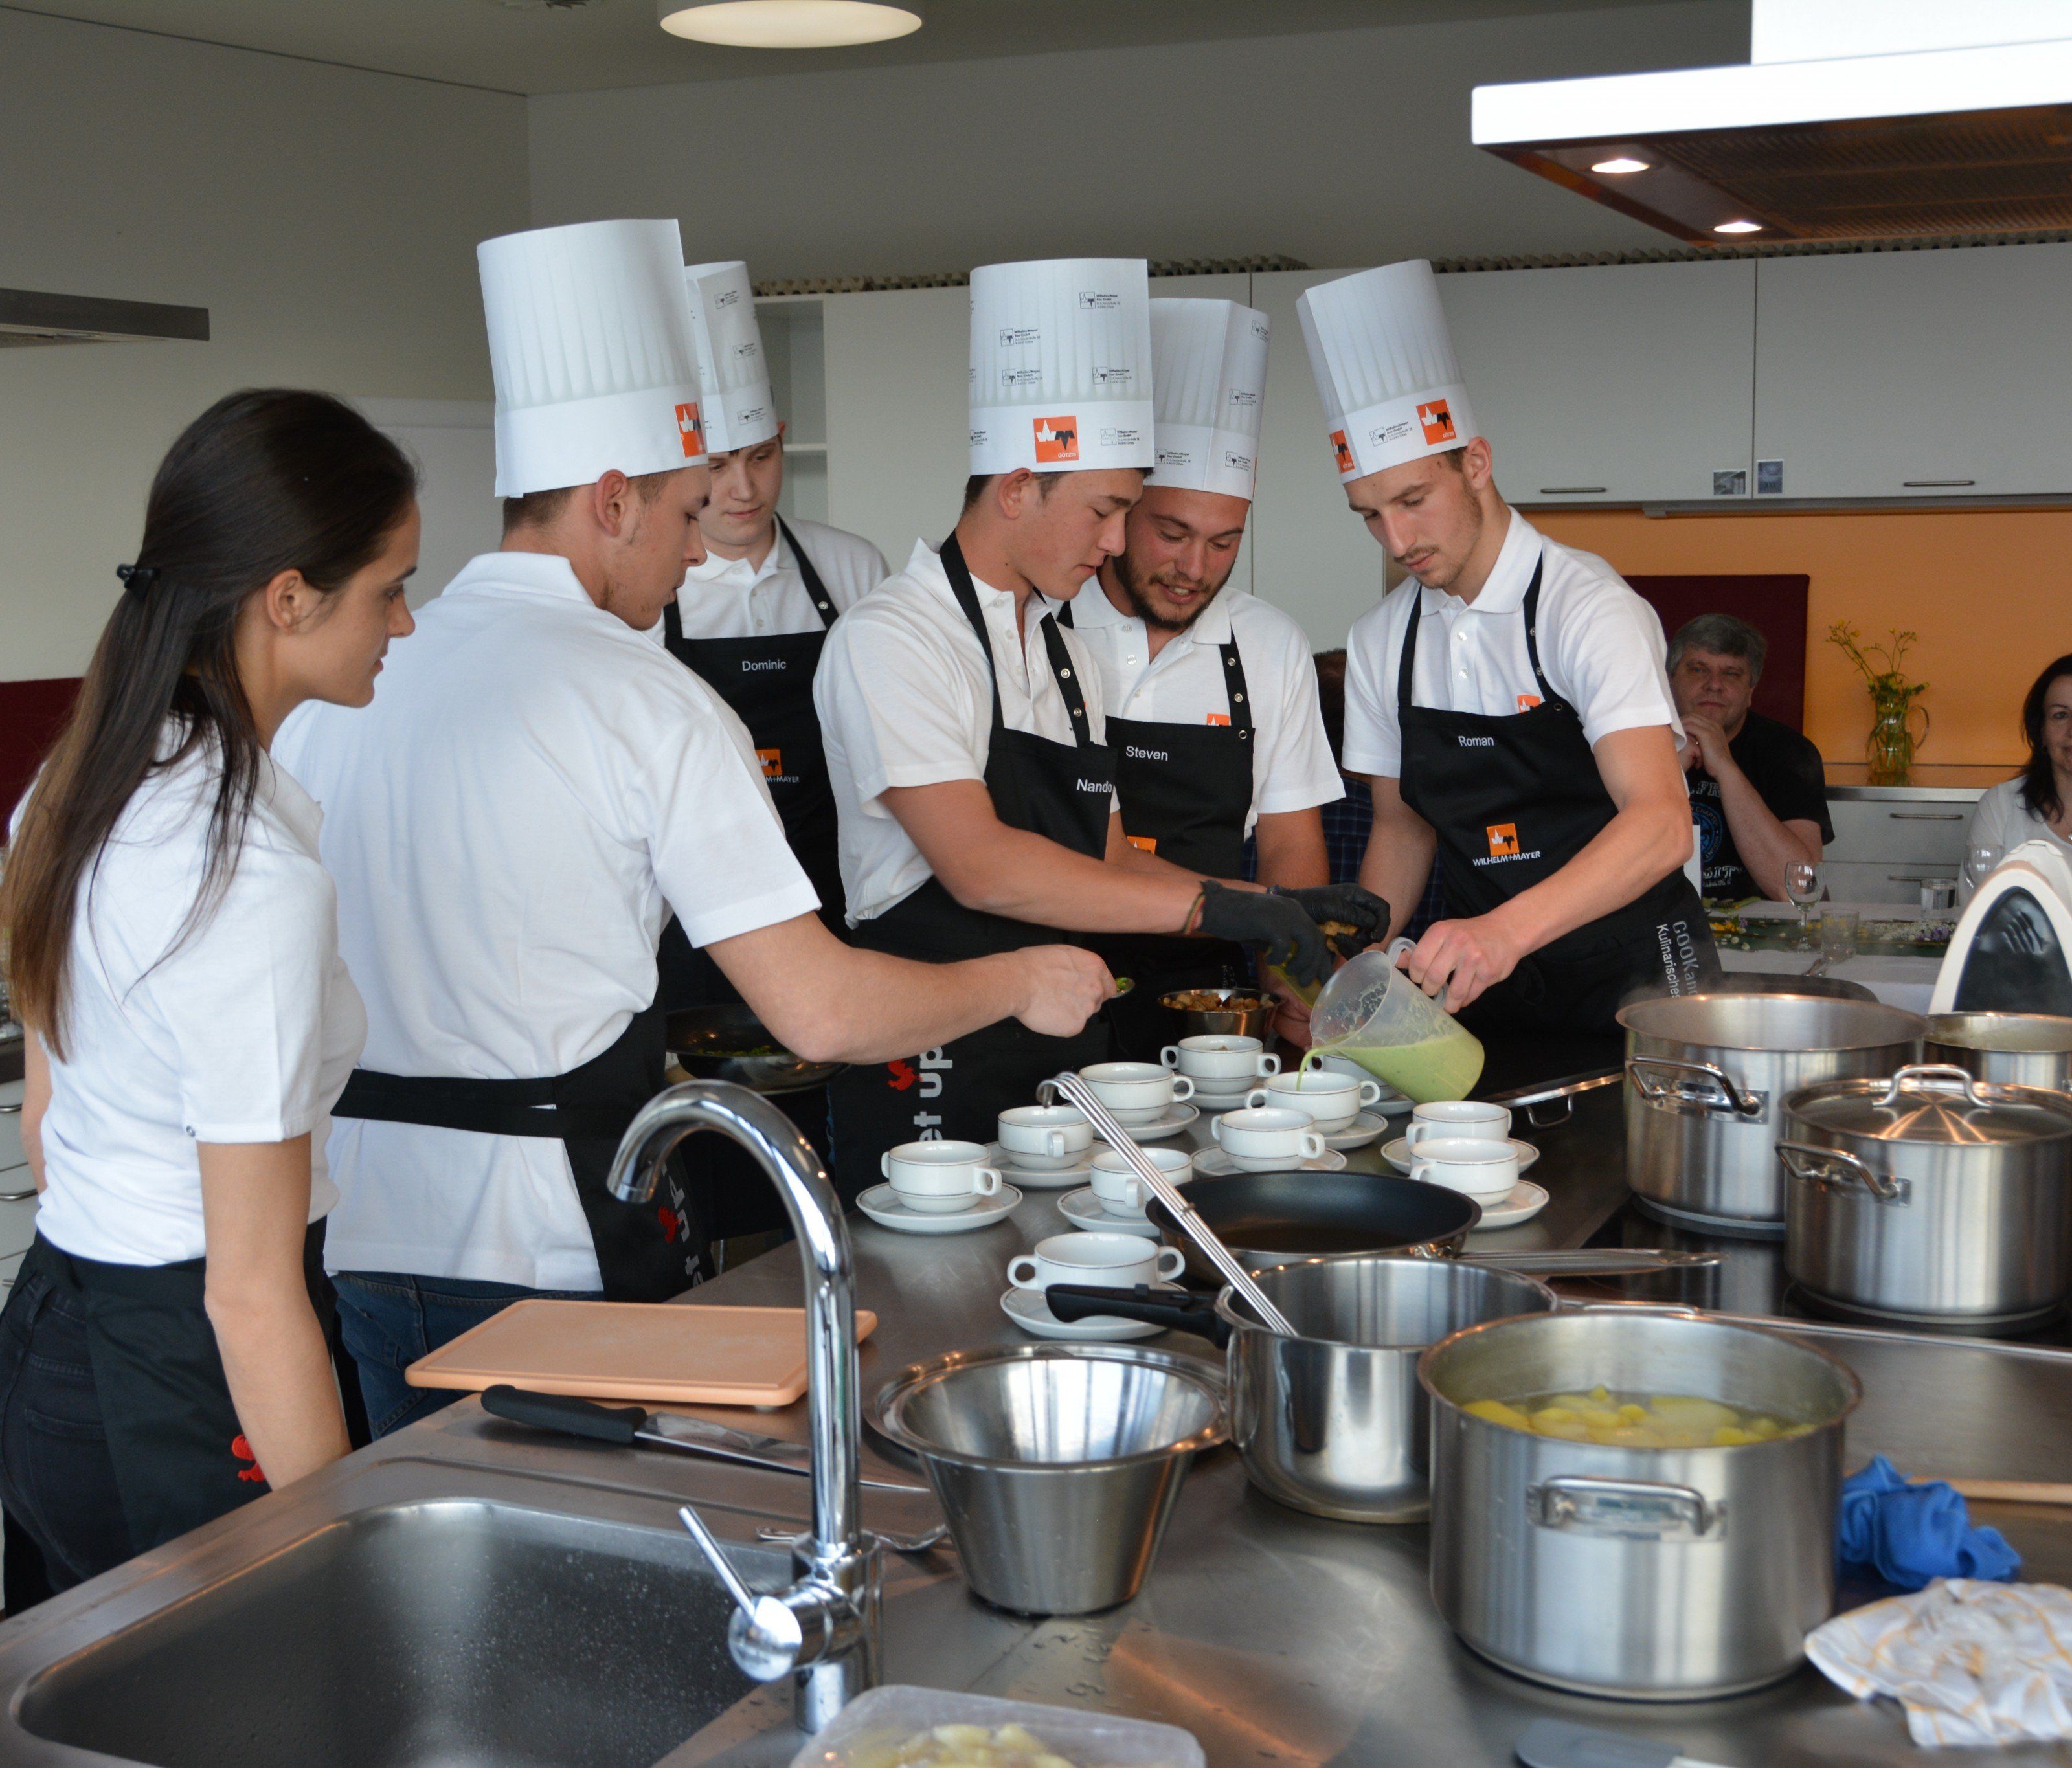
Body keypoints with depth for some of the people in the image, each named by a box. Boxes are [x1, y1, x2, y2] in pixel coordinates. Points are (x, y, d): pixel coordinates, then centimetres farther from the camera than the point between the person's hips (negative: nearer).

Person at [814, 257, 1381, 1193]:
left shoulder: (1067, 652, 16)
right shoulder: (889, 639, -11)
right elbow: (980, 866, -23)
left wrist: (1275, 906, 4)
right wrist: (1214, 906, -23)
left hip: (1065, 1064, 8)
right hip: (933, 1084, -7)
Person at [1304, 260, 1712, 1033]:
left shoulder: (1587, 607, -14)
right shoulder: (1382, 640, 4)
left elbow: (1661, 825, -27)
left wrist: (1505, 930, -41)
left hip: (1629, 976, -5)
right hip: (1481, 973, 5)